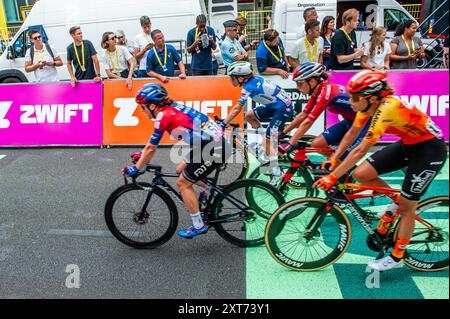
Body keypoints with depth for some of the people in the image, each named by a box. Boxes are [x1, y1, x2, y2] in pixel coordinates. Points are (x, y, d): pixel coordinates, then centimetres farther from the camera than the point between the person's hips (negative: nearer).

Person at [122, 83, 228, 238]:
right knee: (181, 170, 19)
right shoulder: (172, 107, 11)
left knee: (183, 183, 3)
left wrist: (135, 169, 4)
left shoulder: (164, 116, -14)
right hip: (215, 141, 9)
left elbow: (151, 148, -7)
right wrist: (142, 156, 27)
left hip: (213, 149, -9)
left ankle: (199, 226, 11)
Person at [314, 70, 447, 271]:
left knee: (407, 206, -1)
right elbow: (352, 133, 1)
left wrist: (332, 177, -33)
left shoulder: (386, 109, -34)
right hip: (407, 144, 8)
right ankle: (397, 199, 17)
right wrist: (333, 159, -3)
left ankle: (397, 257, 18)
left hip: (430, 149, -7)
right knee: (360, 174, -8)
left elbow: (361, 150, -35)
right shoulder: (369, 104, -12)